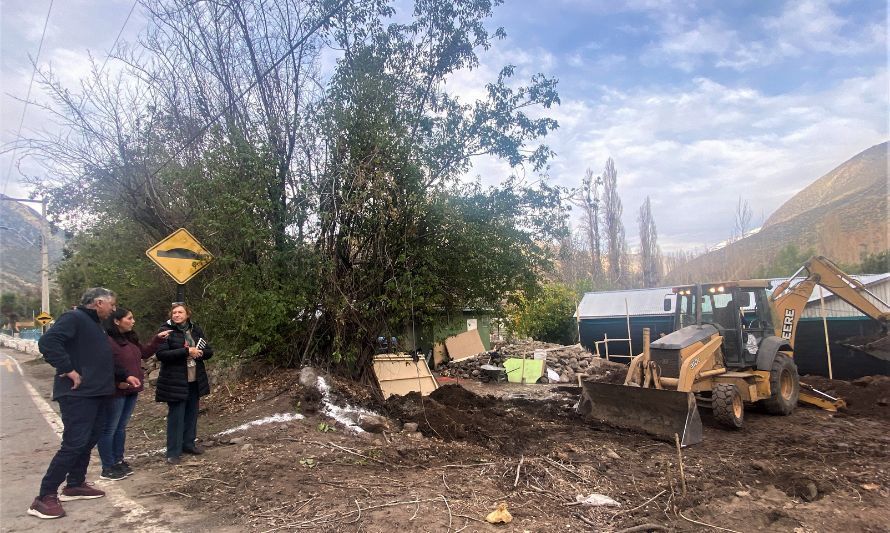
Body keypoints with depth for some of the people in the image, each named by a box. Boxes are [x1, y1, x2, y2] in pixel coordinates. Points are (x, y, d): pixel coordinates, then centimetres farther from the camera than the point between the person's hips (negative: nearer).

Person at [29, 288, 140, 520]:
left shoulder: (94, 324, 21)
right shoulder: (74, 318, -11)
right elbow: (47, 342, -25)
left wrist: (124, 376, 24)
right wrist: (68, 369, -25)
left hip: (97, 393, 10)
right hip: (78, 394, -10)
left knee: (88, 441, 15)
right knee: (74, 443, -10)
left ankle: (75, 485, 28)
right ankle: (45, 497, -1)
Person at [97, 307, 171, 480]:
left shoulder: (130, 338, 12)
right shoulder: (106, 340, -18)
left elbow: (144, 353, 22)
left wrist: (158, 339, 13)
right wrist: (116, 381, -24)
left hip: (132, 390, 9)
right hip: (115, 392, -9)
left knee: (121, 427, 18)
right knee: (109, 429, 2)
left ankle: (118, 461, 29)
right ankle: (108, 468, 11)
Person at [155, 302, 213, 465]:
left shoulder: (195, 329, 7)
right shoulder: (166, 330, -7)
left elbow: (209, 351, 8)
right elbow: (161, 354, -19)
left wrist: (199, 353, -14)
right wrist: (186, 351, -24)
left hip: (195, 380, 5)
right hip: (175, 381, -5)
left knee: (191, 413, 12)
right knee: (176, 416, -2)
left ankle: (188, 443, 26)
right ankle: (173, 452, 6)